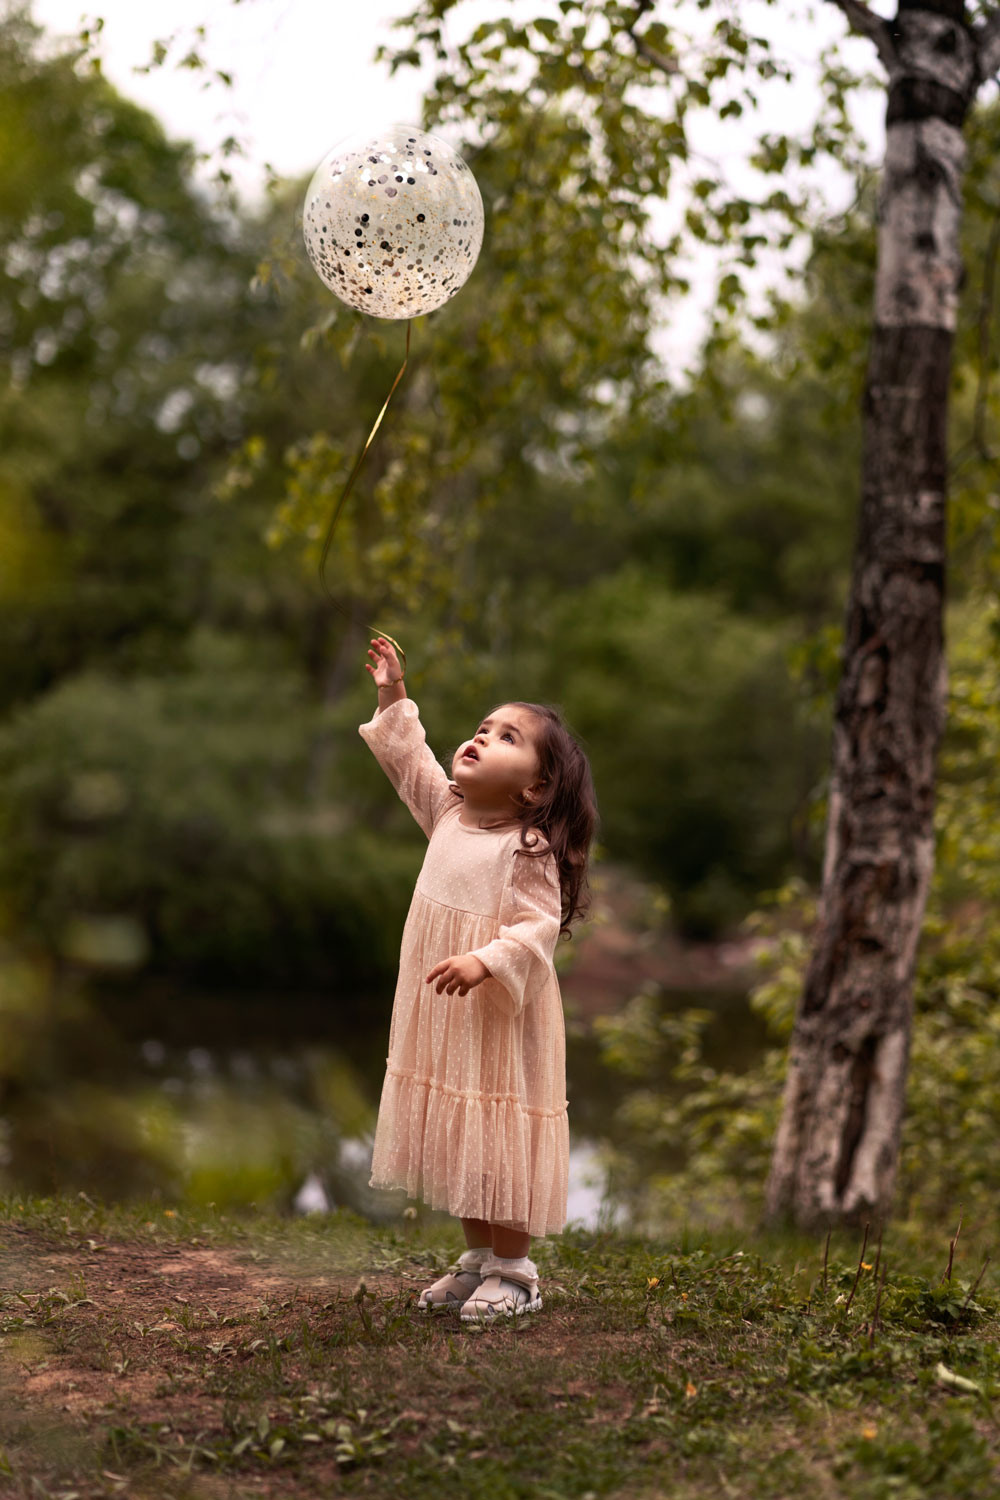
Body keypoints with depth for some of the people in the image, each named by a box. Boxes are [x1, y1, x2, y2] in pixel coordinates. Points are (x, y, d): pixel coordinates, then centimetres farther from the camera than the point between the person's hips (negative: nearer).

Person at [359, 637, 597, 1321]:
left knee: (498, 1139, -2)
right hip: (443, 1014, 8)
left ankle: (514, 1272, 11)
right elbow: (409, 760, 20)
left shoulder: (529, 848, -16)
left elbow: (538, 928, -22)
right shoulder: (448, 812, 6)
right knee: (456, 1137, 14)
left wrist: (486, 961, -36)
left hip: (501, 1015, -7)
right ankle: (479, 1258, 28)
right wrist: (394, 696, 16)